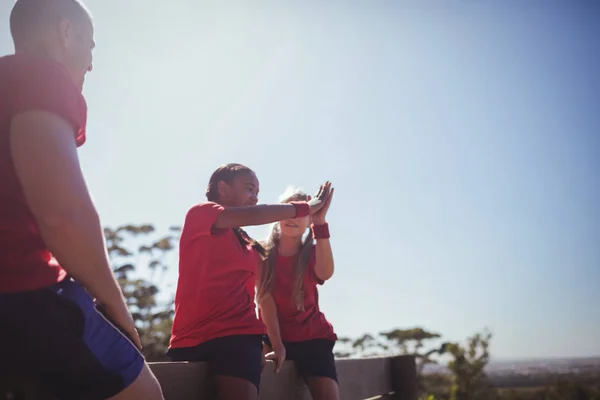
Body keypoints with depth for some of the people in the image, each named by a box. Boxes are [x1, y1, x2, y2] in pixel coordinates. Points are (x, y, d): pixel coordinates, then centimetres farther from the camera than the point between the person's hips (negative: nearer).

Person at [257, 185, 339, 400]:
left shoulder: (311, 253, 1)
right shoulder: (263, 253, -1)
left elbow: (325, 273, -24)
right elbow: (265, 300, -10)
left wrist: (320, 222, -35)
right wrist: (276, 344, -21)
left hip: (312, 335, 1)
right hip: (274, 335, 0)